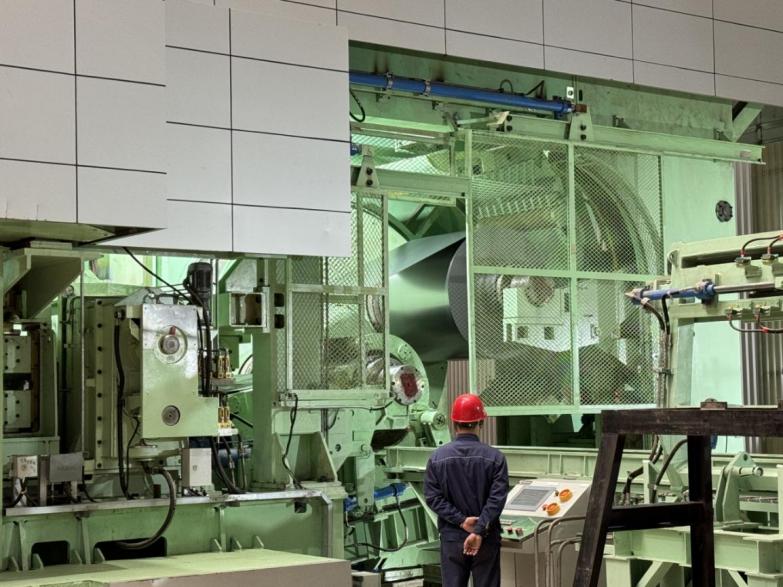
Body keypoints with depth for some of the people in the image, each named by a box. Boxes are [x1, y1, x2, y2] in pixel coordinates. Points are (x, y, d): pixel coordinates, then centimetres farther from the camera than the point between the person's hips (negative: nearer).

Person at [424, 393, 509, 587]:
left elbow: (433, 498, -7)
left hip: (451, 538, 1)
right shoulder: (494, 457, -7)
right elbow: (497, 499, -14)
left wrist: (461, 520, -10)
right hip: (486, 539, -1)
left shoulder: (438, 457, -2)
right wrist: (479, 531, -16)